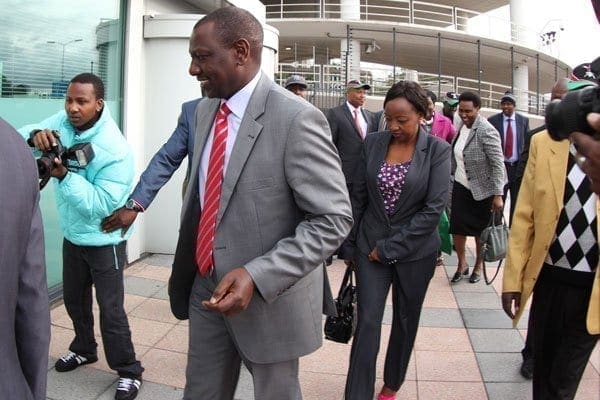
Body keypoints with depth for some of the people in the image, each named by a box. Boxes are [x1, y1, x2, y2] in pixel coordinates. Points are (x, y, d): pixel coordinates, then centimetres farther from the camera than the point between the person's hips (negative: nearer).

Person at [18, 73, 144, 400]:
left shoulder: (116, 150, -27)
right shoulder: (63, 121, -7)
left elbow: (101, 205, -29)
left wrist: (64, 175, -37)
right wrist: (36, 134, -31)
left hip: (104, 241, -7)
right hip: (72, 235, 7)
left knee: (110, 309, 0)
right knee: (74, 298, 24)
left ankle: (128, 371, 17)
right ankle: (84, 349, 47)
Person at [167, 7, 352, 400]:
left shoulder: (297, 118, -20)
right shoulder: (206, 110, 5)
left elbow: (333, 219, -21)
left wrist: (257, 276, -28)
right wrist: (186, 262, 12)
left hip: (269, 297, -6)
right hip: (205, 286, 7)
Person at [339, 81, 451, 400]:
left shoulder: (437, 149, -10)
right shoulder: (373, 143, -2)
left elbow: (434, 208, -14)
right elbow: (358, 197, 4)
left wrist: (390, 246, -14)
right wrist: (349, 244, 6)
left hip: (415, 250, -1)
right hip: (371, 247, 1)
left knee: (406, 321, 14)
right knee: (367, 322, -2)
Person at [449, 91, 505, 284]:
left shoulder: (486, 131, -19)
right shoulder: (461, 125, 2)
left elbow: (498, 163, -21)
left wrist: (498, 195, -24)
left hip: (482, 190, -5)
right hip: (461, 186, 5)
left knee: (480, 230, 9)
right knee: (456, 227, 2)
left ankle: (478, 266, 30)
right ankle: (462, 264, 22)